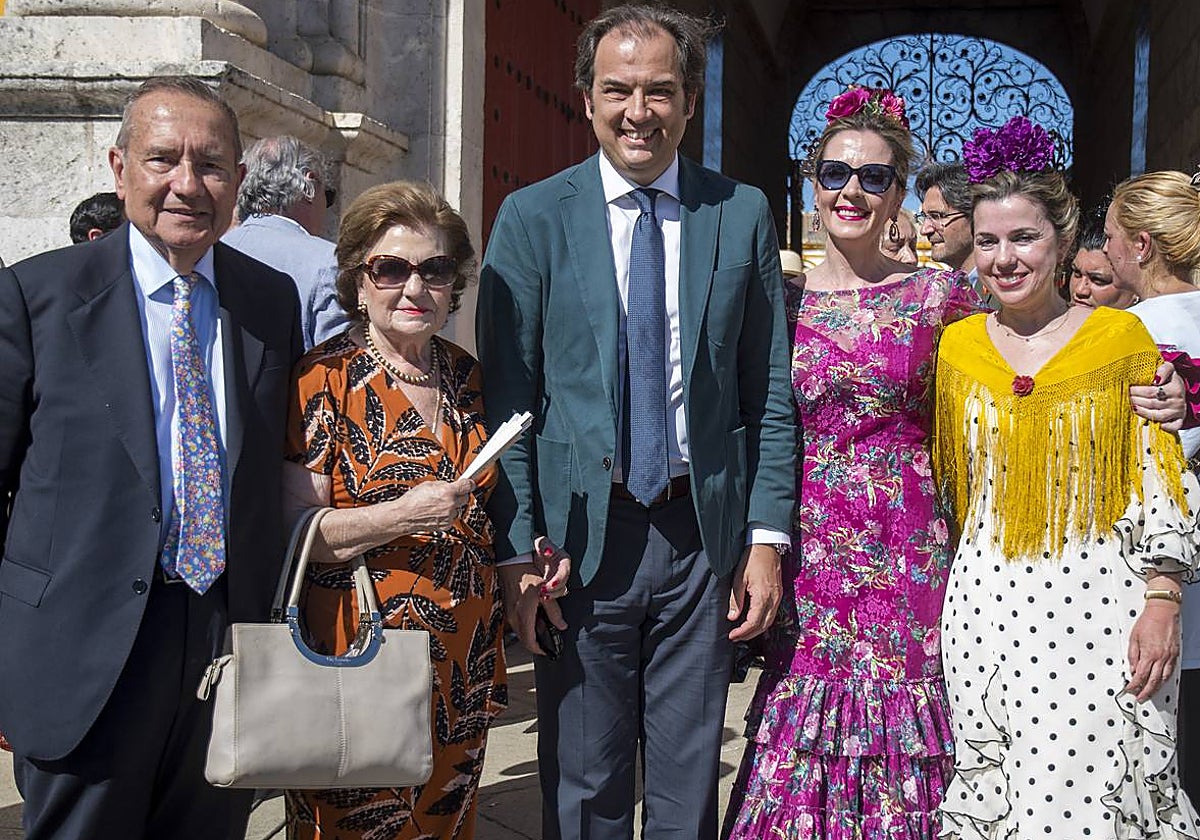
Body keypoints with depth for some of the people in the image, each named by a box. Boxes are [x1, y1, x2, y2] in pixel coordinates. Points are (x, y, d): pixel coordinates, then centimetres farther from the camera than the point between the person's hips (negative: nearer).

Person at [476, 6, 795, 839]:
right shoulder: (534, 217, -1)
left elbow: (769, 393, 6)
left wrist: (766, 537, 0)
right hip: (580, 537, -1)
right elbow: (507, 398, -2)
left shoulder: (743, 214, 4)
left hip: (704, 535, 1)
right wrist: (516, 550, -8)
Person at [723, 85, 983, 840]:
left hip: (906, 548, -1)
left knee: (899, 725, 3)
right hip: (810, 545, 1)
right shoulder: (779, 299, 6)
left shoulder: (940, 294, 1)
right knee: (801, 718, 4)